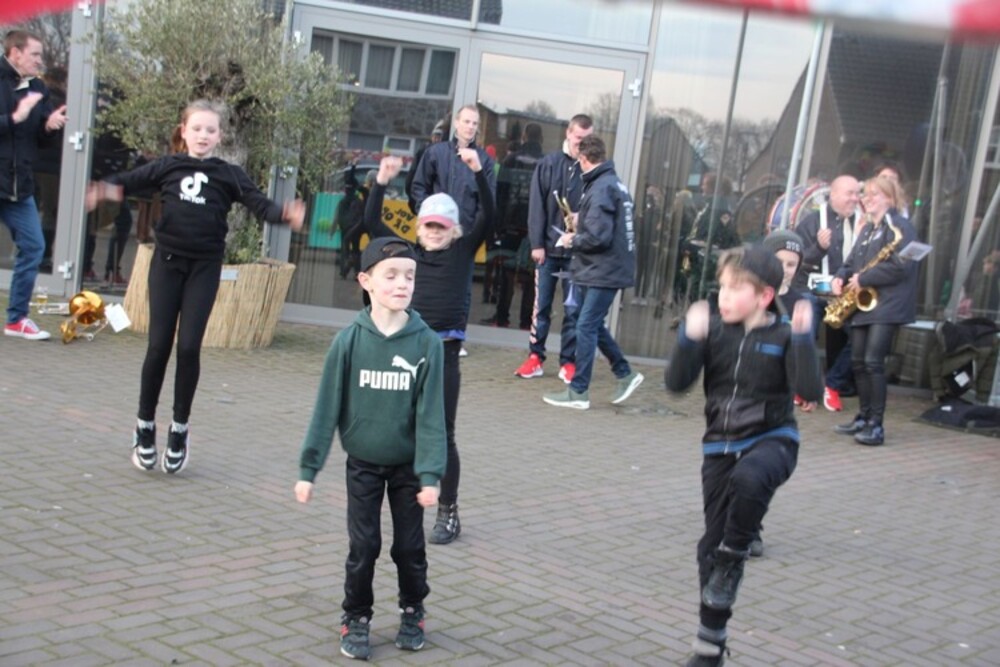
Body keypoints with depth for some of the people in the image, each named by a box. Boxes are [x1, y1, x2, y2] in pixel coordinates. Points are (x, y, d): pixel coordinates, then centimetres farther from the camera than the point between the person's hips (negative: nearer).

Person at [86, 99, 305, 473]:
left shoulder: (229, 175, 3)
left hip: (204, 266, 0)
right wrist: (106, 189, -22)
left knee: (189, 347, -5)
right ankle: (145, 426, 14)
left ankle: (180, 429, 9)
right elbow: (128, 181, 1)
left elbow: (259, 204, -6)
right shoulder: (167, 167, 4)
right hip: (167, 260, 0)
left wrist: (285, 214, -27)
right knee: (159, 346, -1)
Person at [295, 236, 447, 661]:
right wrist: (308, 468, -6)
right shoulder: (349, 341, -12)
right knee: (363, 547, 6)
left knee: (410, 546, 11)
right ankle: (356, 619, 25)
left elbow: (430, 413, -11)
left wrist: (430, 473, -13)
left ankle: (412, 612, 34)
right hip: (363, 464, 0)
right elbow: (327, 408, -7)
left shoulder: (427, 342, -13)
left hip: (407, 466, 0)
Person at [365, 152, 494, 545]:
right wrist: (381, 182, -7)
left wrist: (478, 171, -17)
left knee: (442, 435, 2)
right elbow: (371, 223, 4)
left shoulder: (463, 252, 5)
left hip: (444, 353, -3)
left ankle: (449, 513, 12)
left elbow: (488, 216, -7)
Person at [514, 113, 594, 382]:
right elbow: (537, 206, 0)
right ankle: (535, 357, 18)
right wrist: (537, 243, -5)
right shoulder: (549, 163, 1)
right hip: (548, 248, 1)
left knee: (573, 309, 4)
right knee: (541, 305, 9)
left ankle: (568, 362, 13)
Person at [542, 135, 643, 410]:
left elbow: (599, 237, -23)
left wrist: (573, 240, -7)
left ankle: (578, 392, 0)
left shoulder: (601, 189, -18)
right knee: (593, 326, 17)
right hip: (602, 270, 10)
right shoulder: (614, 183, 13)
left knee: (586, 328, -5)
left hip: (603, 272, -10)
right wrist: (581, 223, 10)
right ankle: (625, 374, 26)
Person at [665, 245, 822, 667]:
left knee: (748, 479, -39)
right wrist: (688, 339, -22)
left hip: (772, 439, -3)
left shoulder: (783, 337, -7)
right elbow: (676, 383, -8)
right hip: (720, 446, 3)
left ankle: (732, 558, -13)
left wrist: (803, 337, -25)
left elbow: (810, 391, -18)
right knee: (711, 545, 4)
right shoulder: (713, 331, -1)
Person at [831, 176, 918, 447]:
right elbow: (853, 261, 20)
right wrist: (841, 278, -2)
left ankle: (876, 426, -11)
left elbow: (901, 266, -19)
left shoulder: (899, 226, -8)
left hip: (887, 305, -9)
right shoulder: (868, 229, 20)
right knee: (858, 361, 9)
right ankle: (863, 417, 19)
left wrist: (863, 279, -18)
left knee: (873, 362, -14)